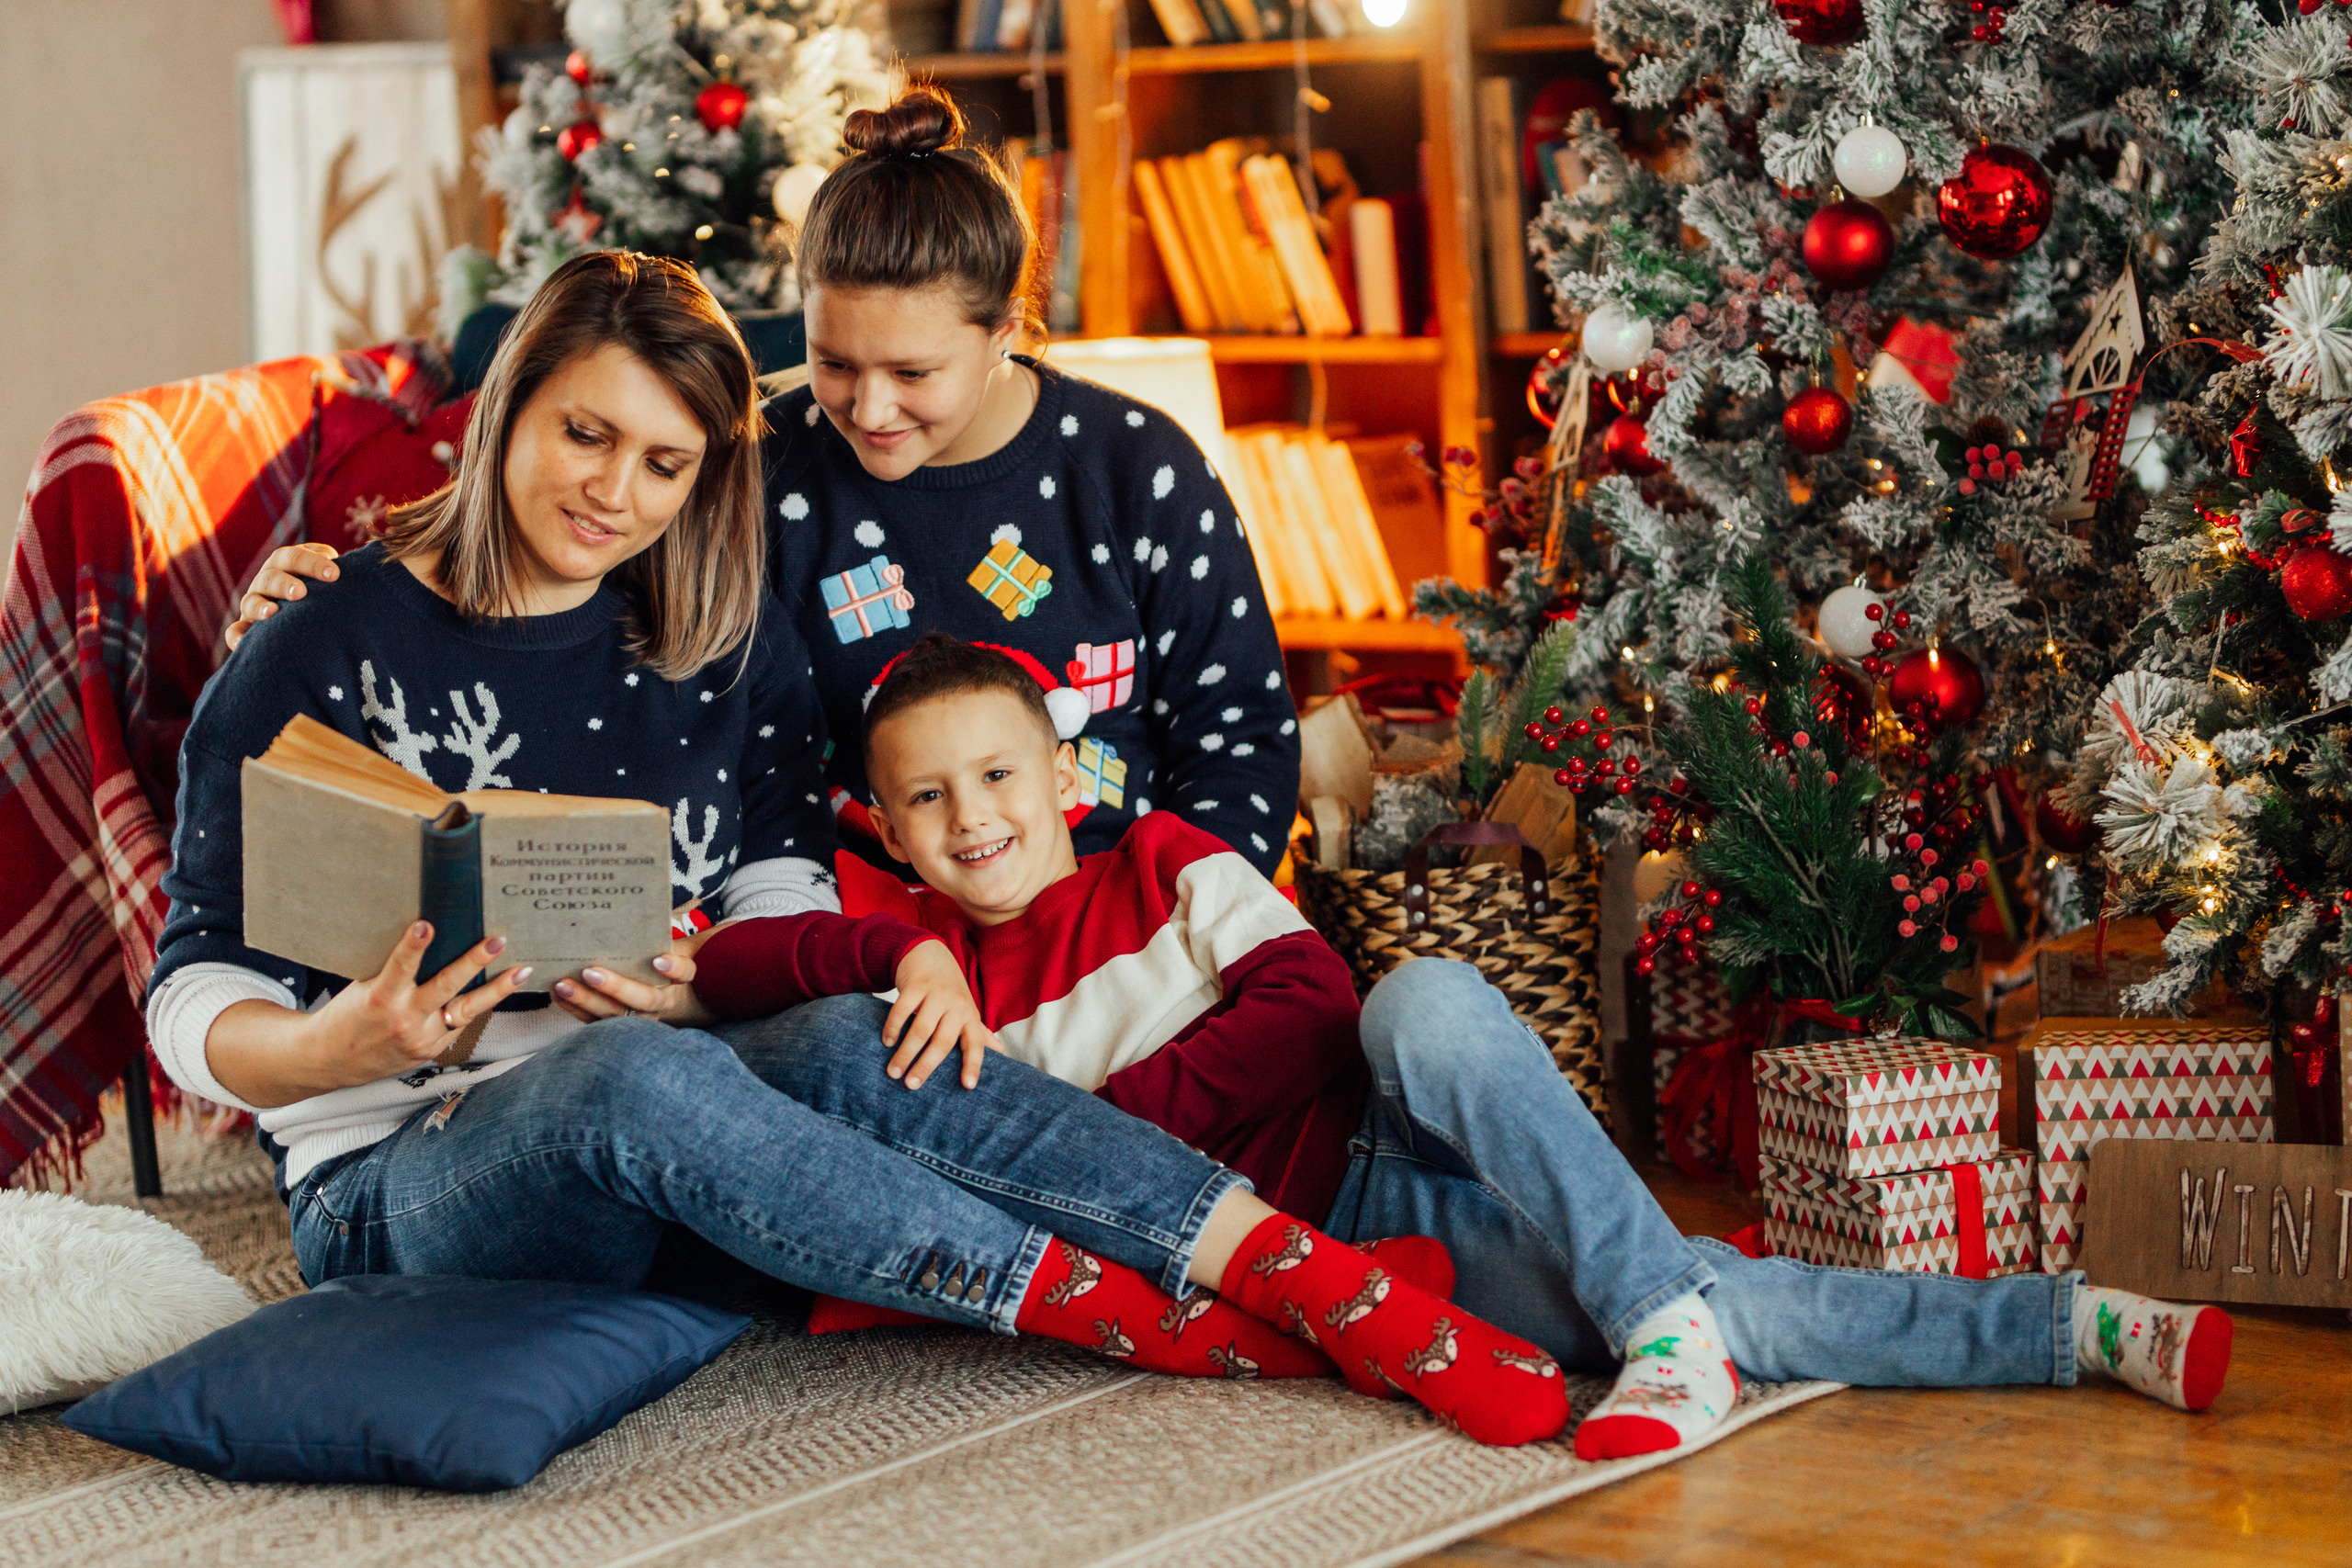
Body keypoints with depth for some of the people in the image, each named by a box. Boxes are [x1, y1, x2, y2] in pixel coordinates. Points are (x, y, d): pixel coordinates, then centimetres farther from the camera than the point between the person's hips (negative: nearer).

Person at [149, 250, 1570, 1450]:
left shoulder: (728, 652, 11)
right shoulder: (318, 661, -1)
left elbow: (783, 914, 6)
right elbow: (196, 1003, -3)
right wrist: (346, 1047, -25)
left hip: (653, 1160, 3)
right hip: (400, 1189, -3)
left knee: (862, 1038, -31)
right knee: (636, 1073, -38)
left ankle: (1315, 1276, -38)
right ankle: (1169, 1323, -35)